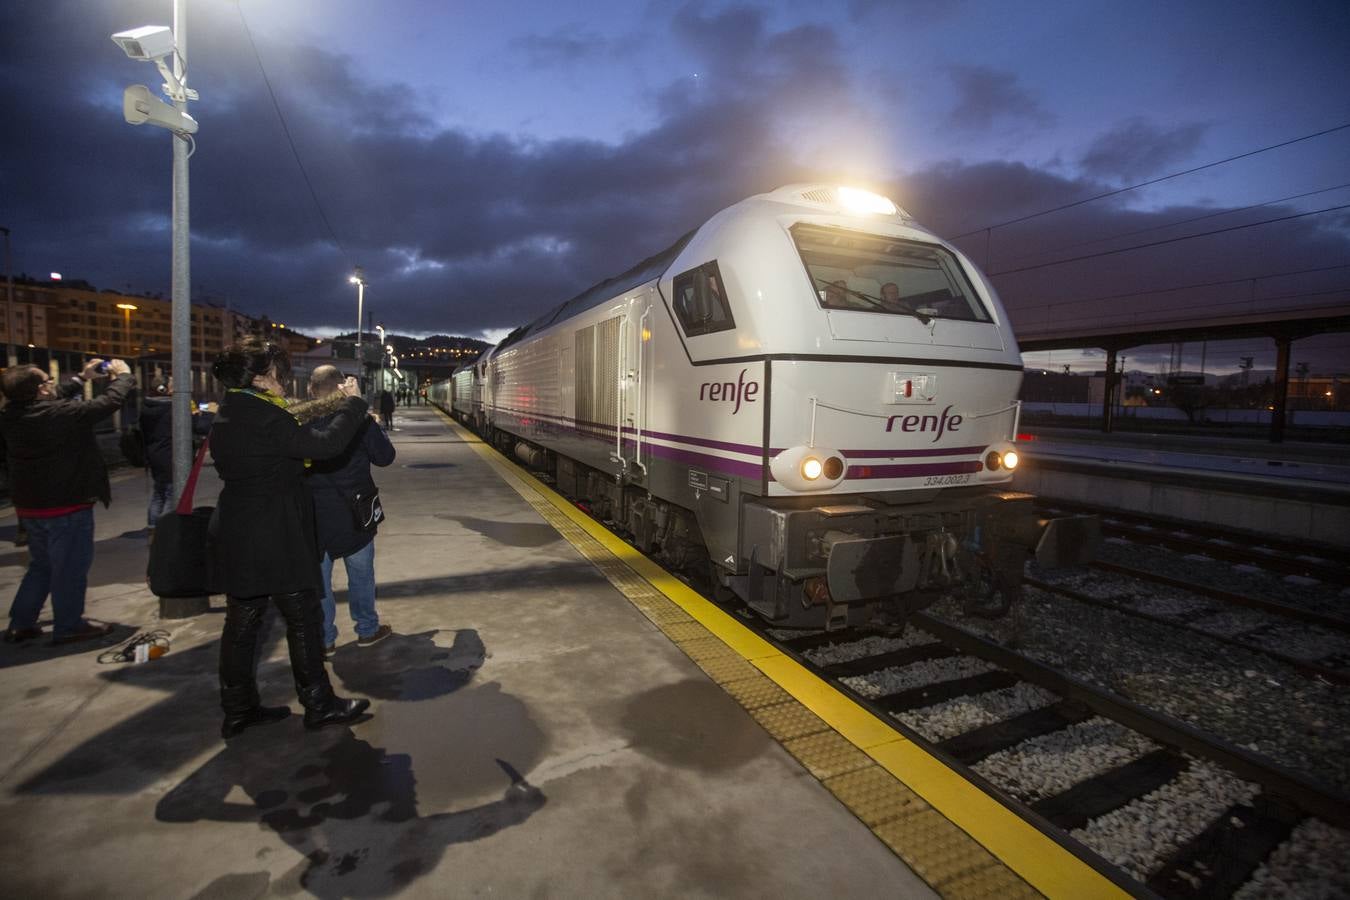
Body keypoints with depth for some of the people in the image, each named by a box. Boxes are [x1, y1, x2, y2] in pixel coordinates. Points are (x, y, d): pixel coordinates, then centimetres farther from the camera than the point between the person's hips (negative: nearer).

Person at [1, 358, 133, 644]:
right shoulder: (60, 414, -23)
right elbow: (109, 403, -17)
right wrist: (123, 375, -1)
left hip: (30, 505, 8)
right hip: (67, 506, -8)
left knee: (41, 565, 22)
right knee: (70, 567, 4)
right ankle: (68, 626, 13)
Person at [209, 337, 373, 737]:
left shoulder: (228, 414, 10)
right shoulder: (262, 417, -20)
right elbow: (326, 444, -25)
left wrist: (330, 406, 13)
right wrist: (352, 402, -14)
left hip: (237, 538, 9)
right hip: (274, 539, -9)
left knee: (242, 622, 15)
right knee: (304, 618, 4)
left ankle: (238, 709, 26)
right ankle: (318, 704, 15)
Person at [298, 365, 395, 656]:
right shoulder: (358, 419, -14)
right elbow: (385, 456, -5)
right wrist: (377, 428, 10)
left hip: (313, 512, 2)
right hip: (353, 512, -1)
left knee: (317, 577, 13)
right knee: (361, 574, 15)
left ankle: (323, 640, 21)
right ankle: (367, 630, 27)